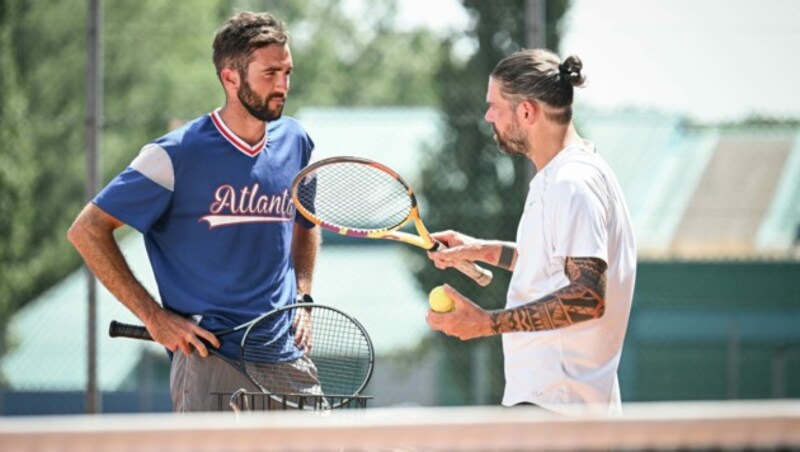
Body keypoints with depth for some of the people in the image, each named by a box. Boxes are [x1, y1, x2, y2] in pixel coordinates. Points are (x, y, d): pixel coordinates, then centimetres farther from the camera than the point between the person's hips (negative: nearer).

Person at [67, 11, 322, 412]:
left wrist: (302, 298, 14)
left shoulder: (295, 143, 9)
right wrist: (153, 317, -9)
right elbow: (87, 230, -6)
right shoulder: (178, 155, -9)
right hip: (208, 359, -5)